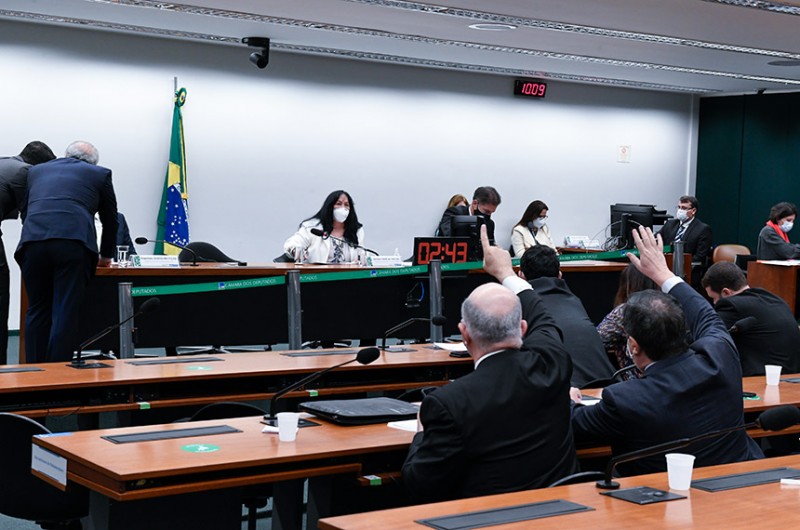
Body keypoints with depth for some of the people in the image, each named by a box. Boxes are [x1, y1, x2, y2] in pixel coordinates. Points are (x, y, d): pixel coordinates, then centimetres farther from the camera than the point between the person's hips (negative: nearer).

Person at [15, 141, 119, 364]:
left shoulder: (36, 171, 29)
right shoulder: (99, 174, 21)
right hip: (73, 243, -3)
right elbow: (110, 219, 27)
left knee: (37, 312, 12)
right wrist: (106, 256, 40)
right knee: (66, 312, -1)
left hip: (32, 240, 3)